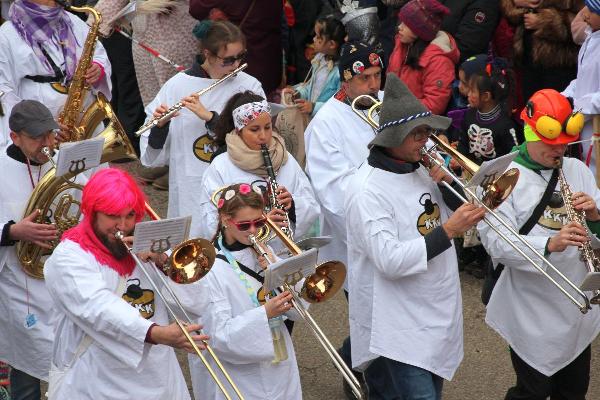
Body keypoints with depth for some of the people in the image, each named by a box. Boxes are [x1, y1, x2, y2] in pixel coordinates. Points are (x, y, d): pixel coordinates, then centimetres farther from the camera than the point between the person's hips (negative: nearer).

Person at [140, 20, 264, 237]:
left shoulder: (249, 87, 0)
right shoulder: (177, 86, 0)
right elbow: (153, 157, 2)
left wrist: (209, 117, -20)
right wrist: (159, 126, -17)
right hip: (189, 193, 0)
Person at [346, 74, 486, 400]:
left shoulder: (420, 171, 5)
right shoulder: (368, 189, -19)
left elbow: (456, 214, 14)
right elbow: (390, 261, -27)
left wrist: (446, 184, -5)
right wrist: (448, 231, -27)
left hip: (439, 317, 8)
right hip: (402, 329, -8)